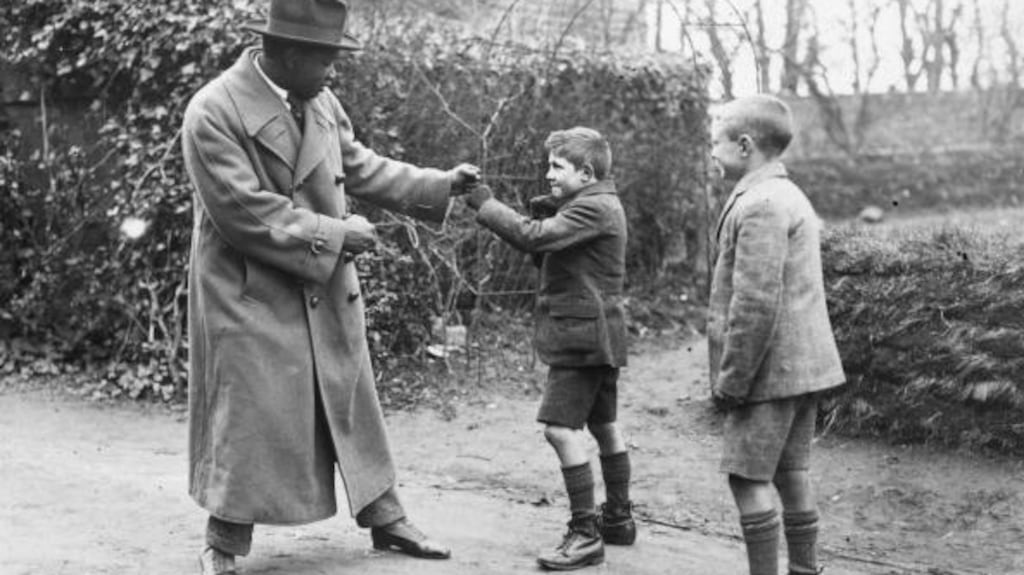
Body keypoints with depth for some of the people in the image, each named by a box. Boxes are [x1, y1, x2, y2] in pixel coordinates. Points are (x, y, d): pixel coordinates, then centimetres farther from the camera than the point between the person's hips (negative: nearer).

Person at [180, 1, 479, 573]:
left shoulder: (322, 103, -1)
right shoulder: (213, 112, -20)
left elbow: (360, 167, 13)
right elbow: (246, 214, -23)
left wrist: (440, 184, 6)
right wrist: (335, 234, -19)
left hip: (328, 289, 7)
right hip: (251, 295, -6)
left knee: (353, 404, 15)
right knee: (247, 417, 2)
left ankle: (385, 518, 30)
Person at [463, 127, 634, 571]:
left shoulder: (594, 207, -16)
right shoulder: (594, 205, 16)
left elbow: (534, 238, -26)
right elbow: (548, 251, 15)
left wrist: (485, 204, -18)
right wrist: (545, 214, -2)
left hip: (583, 337, -11)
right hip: (596, 336, 11)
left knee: (561, 428, -13)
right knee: (603, 426, 18)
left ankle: (585, 534, -11)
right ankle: (618, 519, 30)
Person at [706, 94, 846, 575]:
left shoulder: (759, 205, -17)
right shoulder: (790, 195, 16)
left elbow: (756, 303, -23)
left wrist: (730, 379, -16)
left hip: (771, 367, -10)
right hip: (804, 364, 10)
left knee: (748, 476, -4)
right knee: (790, 474, 14)